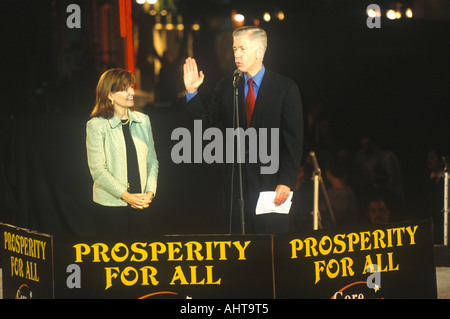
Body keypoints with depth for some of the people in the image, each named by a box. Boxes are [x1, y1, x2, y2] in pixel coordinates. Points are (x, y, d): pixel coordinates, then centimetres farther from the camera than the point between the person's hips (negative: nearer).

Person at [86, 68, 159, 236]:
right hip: (110, 207, -4)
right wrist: (126, 196, -16)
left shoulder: (142, 120, 11)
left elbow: (152, 161, 12)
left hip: (142, 204, 4)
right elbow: (98, 171, -10)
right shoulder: (96, 125, -5)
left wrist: (150, 192, -4)